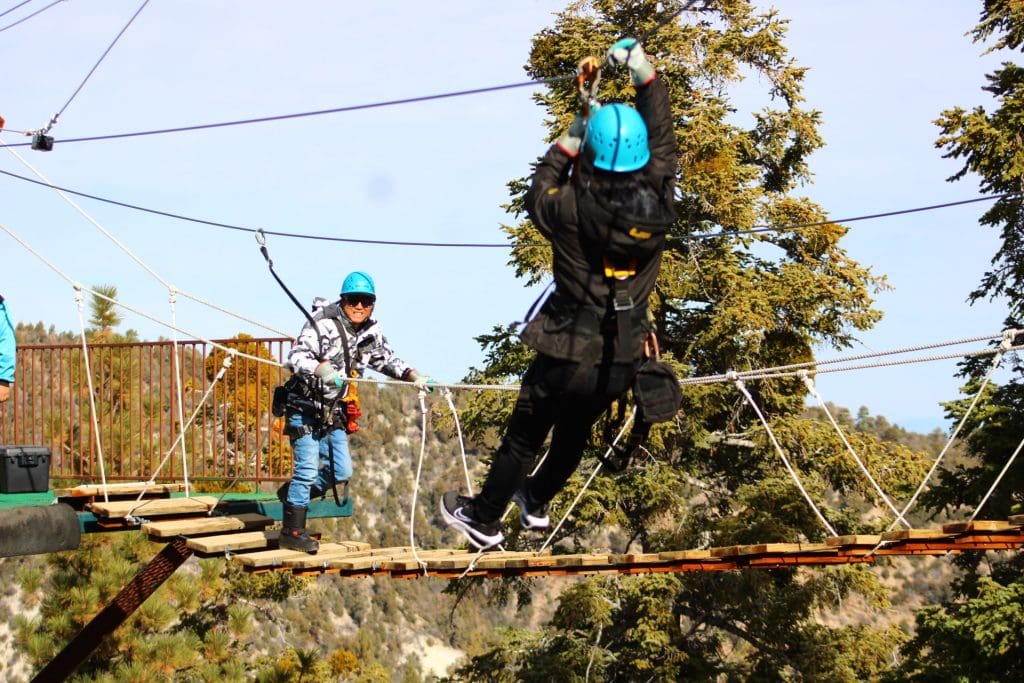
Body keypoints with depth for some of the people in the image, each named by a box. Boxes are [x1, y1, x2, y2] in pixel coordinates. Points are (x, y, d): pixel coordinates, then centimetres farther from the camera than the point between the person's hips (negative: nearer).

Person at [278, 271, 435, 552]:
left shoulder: (372, 333, 5)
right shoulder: (323, 324, -18)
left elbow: (387, 360, 21)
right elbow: (296, 357, -29)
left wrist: (413, 376, 6)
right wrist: (321, 369, -47)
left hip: (334, 412, 7)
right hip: (306, 408, -7)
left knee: (341, 472, 8)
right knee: (307, 469, -10)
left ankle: (293, 493, 31)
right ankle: (292, 532, 0)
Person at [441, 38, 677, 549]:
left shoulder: (573, 206, -24)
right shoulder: (657, 204, -15)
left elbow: (537, 197, 0)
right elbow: (663, 143, 3)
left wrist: (566, 144, 7)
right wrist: (646, 76, 8)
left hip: (566, 358, -4)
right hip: (622, 362, 4)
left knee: (523, 439, 16)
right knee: (574, 436, 27)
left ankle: (483, 520, 32)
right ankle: (536, 502, 50)